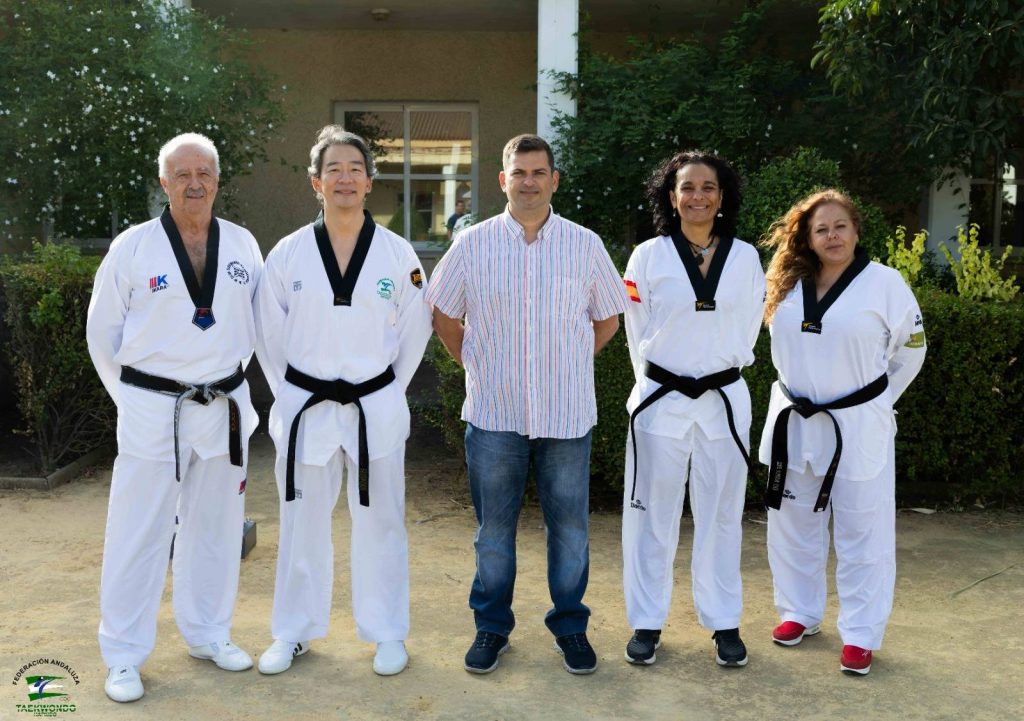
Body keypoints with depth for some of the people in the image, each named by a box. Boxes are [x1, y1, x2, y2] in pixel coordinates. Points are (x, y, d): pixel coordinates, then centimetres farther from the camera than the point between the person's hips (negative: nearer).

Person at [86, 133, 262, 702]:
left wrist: (229, 375, 11)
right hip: (151, 413, -3)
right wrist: (132, 396, 3)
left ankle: (208, 634, 33)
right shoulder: (133, 247, -7)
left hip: (224, 409, 3)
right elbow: (103, 333, 1)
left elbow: (257, 319, 13)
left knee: (216, 527, 15)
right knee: (139, 534, 3)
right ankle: (125, 657, 17)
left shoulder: (243, 245, 1)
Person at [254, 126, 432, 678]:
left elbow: (414, 330, 6)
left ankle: (387, 632, 26)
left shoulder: (397, 254, -3)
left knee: (380, 523, 8)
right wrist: (291, 394, 6)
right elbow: (269, 333, 7)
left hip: (375, 409, 0)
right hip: (304, 409, 1)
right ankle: (294, 632, 30)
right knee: (302, 524, 12)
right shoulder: (288, 254, -2)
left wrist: (384, 390, 6)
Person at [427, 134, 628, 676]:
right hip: (493, 411, 0)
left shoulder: (585, 245, 1)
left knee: (569, 526, 8)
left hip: (567, 413, 0)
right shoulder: (473, 244, 1)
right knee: (493, 526, 10)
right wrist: (473, 363, 6)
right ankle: (491, 625, 26)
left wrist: (573, 361, 8)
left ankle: (570, 626, 25)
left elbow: (608, 316, 13)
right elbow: (443, 314, 11)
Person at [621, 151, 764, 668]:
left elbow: (748, 327, 11)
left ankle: (724, 622, 24)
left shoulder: (745, 258, 1)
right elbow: (638, 332, 5)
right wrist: (656, 379, 8)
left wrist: (720, 370, 12)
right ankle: (647, 622, 20)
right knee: (651, 516, 6)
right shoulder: (648, 257, -4)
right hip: (660, 400, -1)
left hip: (724, 401, 1)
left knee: (721, 515, 10)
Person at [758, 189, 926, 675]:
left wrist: (878, 400, 0)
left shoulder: (885, 283, -8)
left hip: (857, 429, -4)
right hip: (793, 424, 4)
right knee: (794, 525, 14)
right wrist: (801, 392, 12)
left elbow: (910, 348, 0)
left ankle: (861, 635, 16)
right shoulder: (789, 284, 4)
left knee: (861, 532, 3)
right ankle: (800, 612, 32)